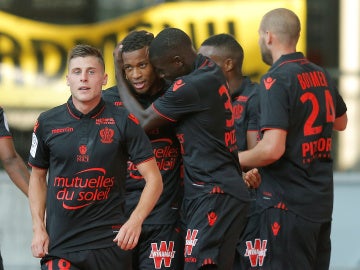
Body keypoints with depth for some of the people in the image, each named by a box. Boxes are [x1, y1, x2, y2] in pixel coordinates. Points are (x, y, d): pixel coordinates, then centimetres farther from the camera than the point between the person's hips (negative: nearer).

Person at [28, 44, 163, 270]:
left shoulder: (124, 122, -2)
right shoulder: (47, 123, 4)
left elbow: (153, 178, -2)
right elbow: (37, 176, 17)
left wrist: (135, 221, -17)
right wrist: (38, 228, 6)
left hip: (110, 243, -1)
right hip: (59, 242, 1)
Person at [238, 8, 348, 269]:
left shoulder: (276, 79, -16)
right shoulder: (321, 76, 10)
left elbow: (272, 149, -24)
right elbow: (340, 123, 29)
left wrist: (235, 160, -8)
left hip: (287, 202, -8)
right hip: (322, 200, 8)